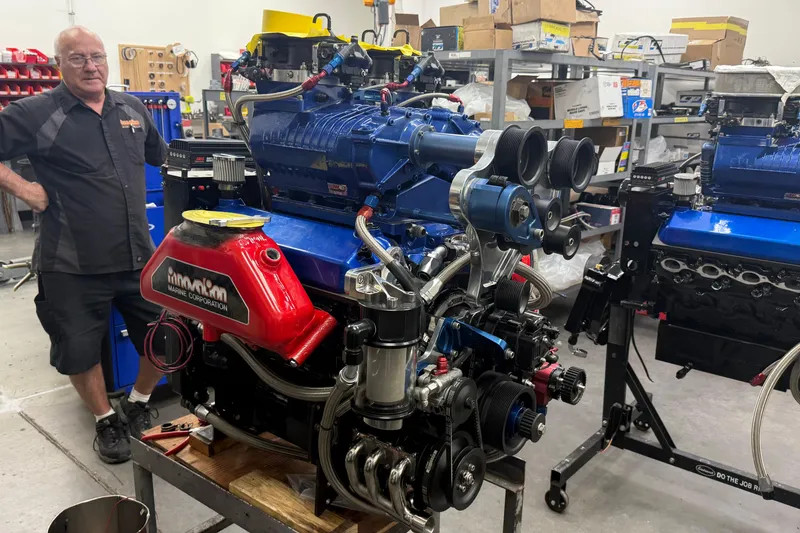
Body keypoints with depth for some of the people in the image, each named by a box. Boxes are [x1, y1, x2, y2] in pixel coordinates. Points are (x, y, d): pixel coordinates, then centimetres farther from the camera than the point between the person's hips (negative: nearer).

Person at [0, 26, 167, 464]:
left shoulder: (132, 109, 9)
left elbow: (159, 153, 26)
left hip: (140, 257, 4)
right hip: (73, 267, -4)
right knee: (80, 350, 9)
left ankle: (137, 404, 35)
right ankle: (106, 420, 33)